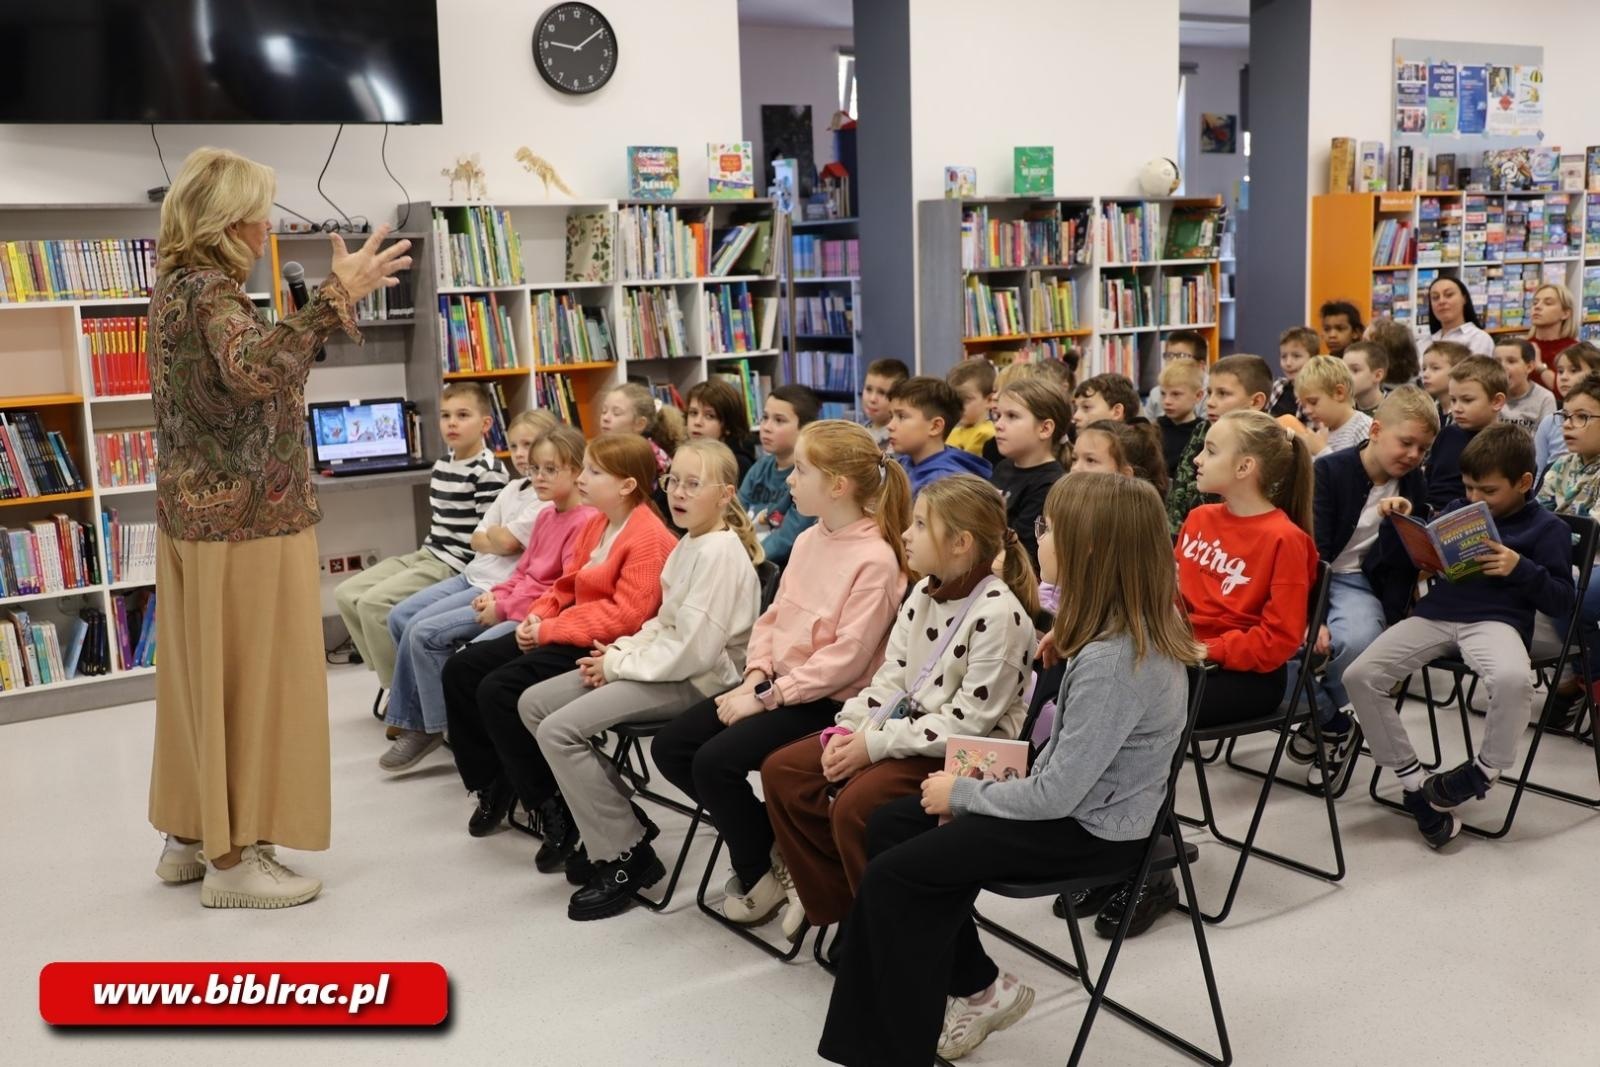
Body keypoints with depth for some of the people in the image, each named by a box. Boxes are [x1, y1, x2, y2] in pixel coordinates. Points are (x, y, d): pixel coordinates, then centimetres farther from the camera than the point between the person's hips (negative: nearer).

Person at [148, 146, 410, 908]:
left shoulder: (179, 285, 13)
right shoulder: (210, 292, -17)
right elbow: (254, 371, -37)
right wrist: (338, 295, -39)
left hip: (198, 512, 10)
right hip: (244, 520, -10)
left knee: (207, 676, 16)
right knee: (250, 681, -1)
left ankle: (192, 835, 28)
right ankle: (233, 859, 8)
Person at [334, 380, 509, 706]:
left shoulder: (489, 470, -13)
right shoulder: (441, 465, 14)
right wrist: (425, 554, 12)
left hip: (457, 565, -10)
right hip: (425, 555, 10)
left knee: (373, 602, -21)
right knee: (346, 594, 3)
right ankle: (391, 678, 8)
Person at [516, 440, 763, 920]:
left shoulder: (720, 552, -19)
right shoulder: (690, 543, 12)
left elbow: (694, 650, -24)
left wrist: (619, 665, -14)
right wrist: (619, 651, 1)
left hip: (696, 680, -10)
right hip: (668, 663, 10)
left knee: (558, 729, -19)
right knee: (533, 703, 6)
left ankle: (625, 856, -7)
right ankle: (613, 819, 12)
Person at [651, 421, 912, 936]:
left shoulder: (875, 559, -18)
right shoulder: (809, 540, 9)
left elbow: (846, 657, -21)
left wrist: (767, 697, -19)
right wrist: (756, 677, -4)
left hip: (826, 701, -9)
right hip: (776, 685, 9)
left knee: (716, 760, -22)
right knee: (670, 747, -2)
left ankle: (761, 872, 4)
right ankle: (766, 843, 12)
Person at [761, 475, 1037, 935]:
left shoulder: (1000, 614, -20)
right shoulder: (925, 593, 5)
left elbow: (968, 720, -21)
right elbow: (890, 676, 9)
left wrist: (875, 746, -20)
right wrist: (849, 730, -8)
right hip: (907, 724, 9)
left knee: (854, 805, -28)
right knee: (781, 772, 0)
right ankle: (835, 903, 11)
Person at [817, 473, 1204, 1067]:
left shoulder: (1111, 659, -30)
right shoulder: (1133, 627, 0)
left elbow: (1056, 796, -25)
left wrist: (961, 794, -11)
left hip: (1088, 829, -10)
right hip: (1079, 799, 10)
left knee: (892, 876, -10)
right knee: (890, 826, 8)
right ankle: (977, 987, 18)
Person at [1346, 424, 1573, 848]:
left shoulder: (1546, 528, 6)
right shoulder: (1457, 510, 19)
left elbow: (1561, 600, 1)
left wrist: (1520, 568, -15)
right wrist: (1403, 521, 9)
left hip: (1495, 619, -4)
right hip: (1435, 613, 5)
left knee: (1513, 679, -40)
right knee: (1360, 675, -18)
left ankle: (1486, 768, -8)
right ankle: (1414, 781, -5)